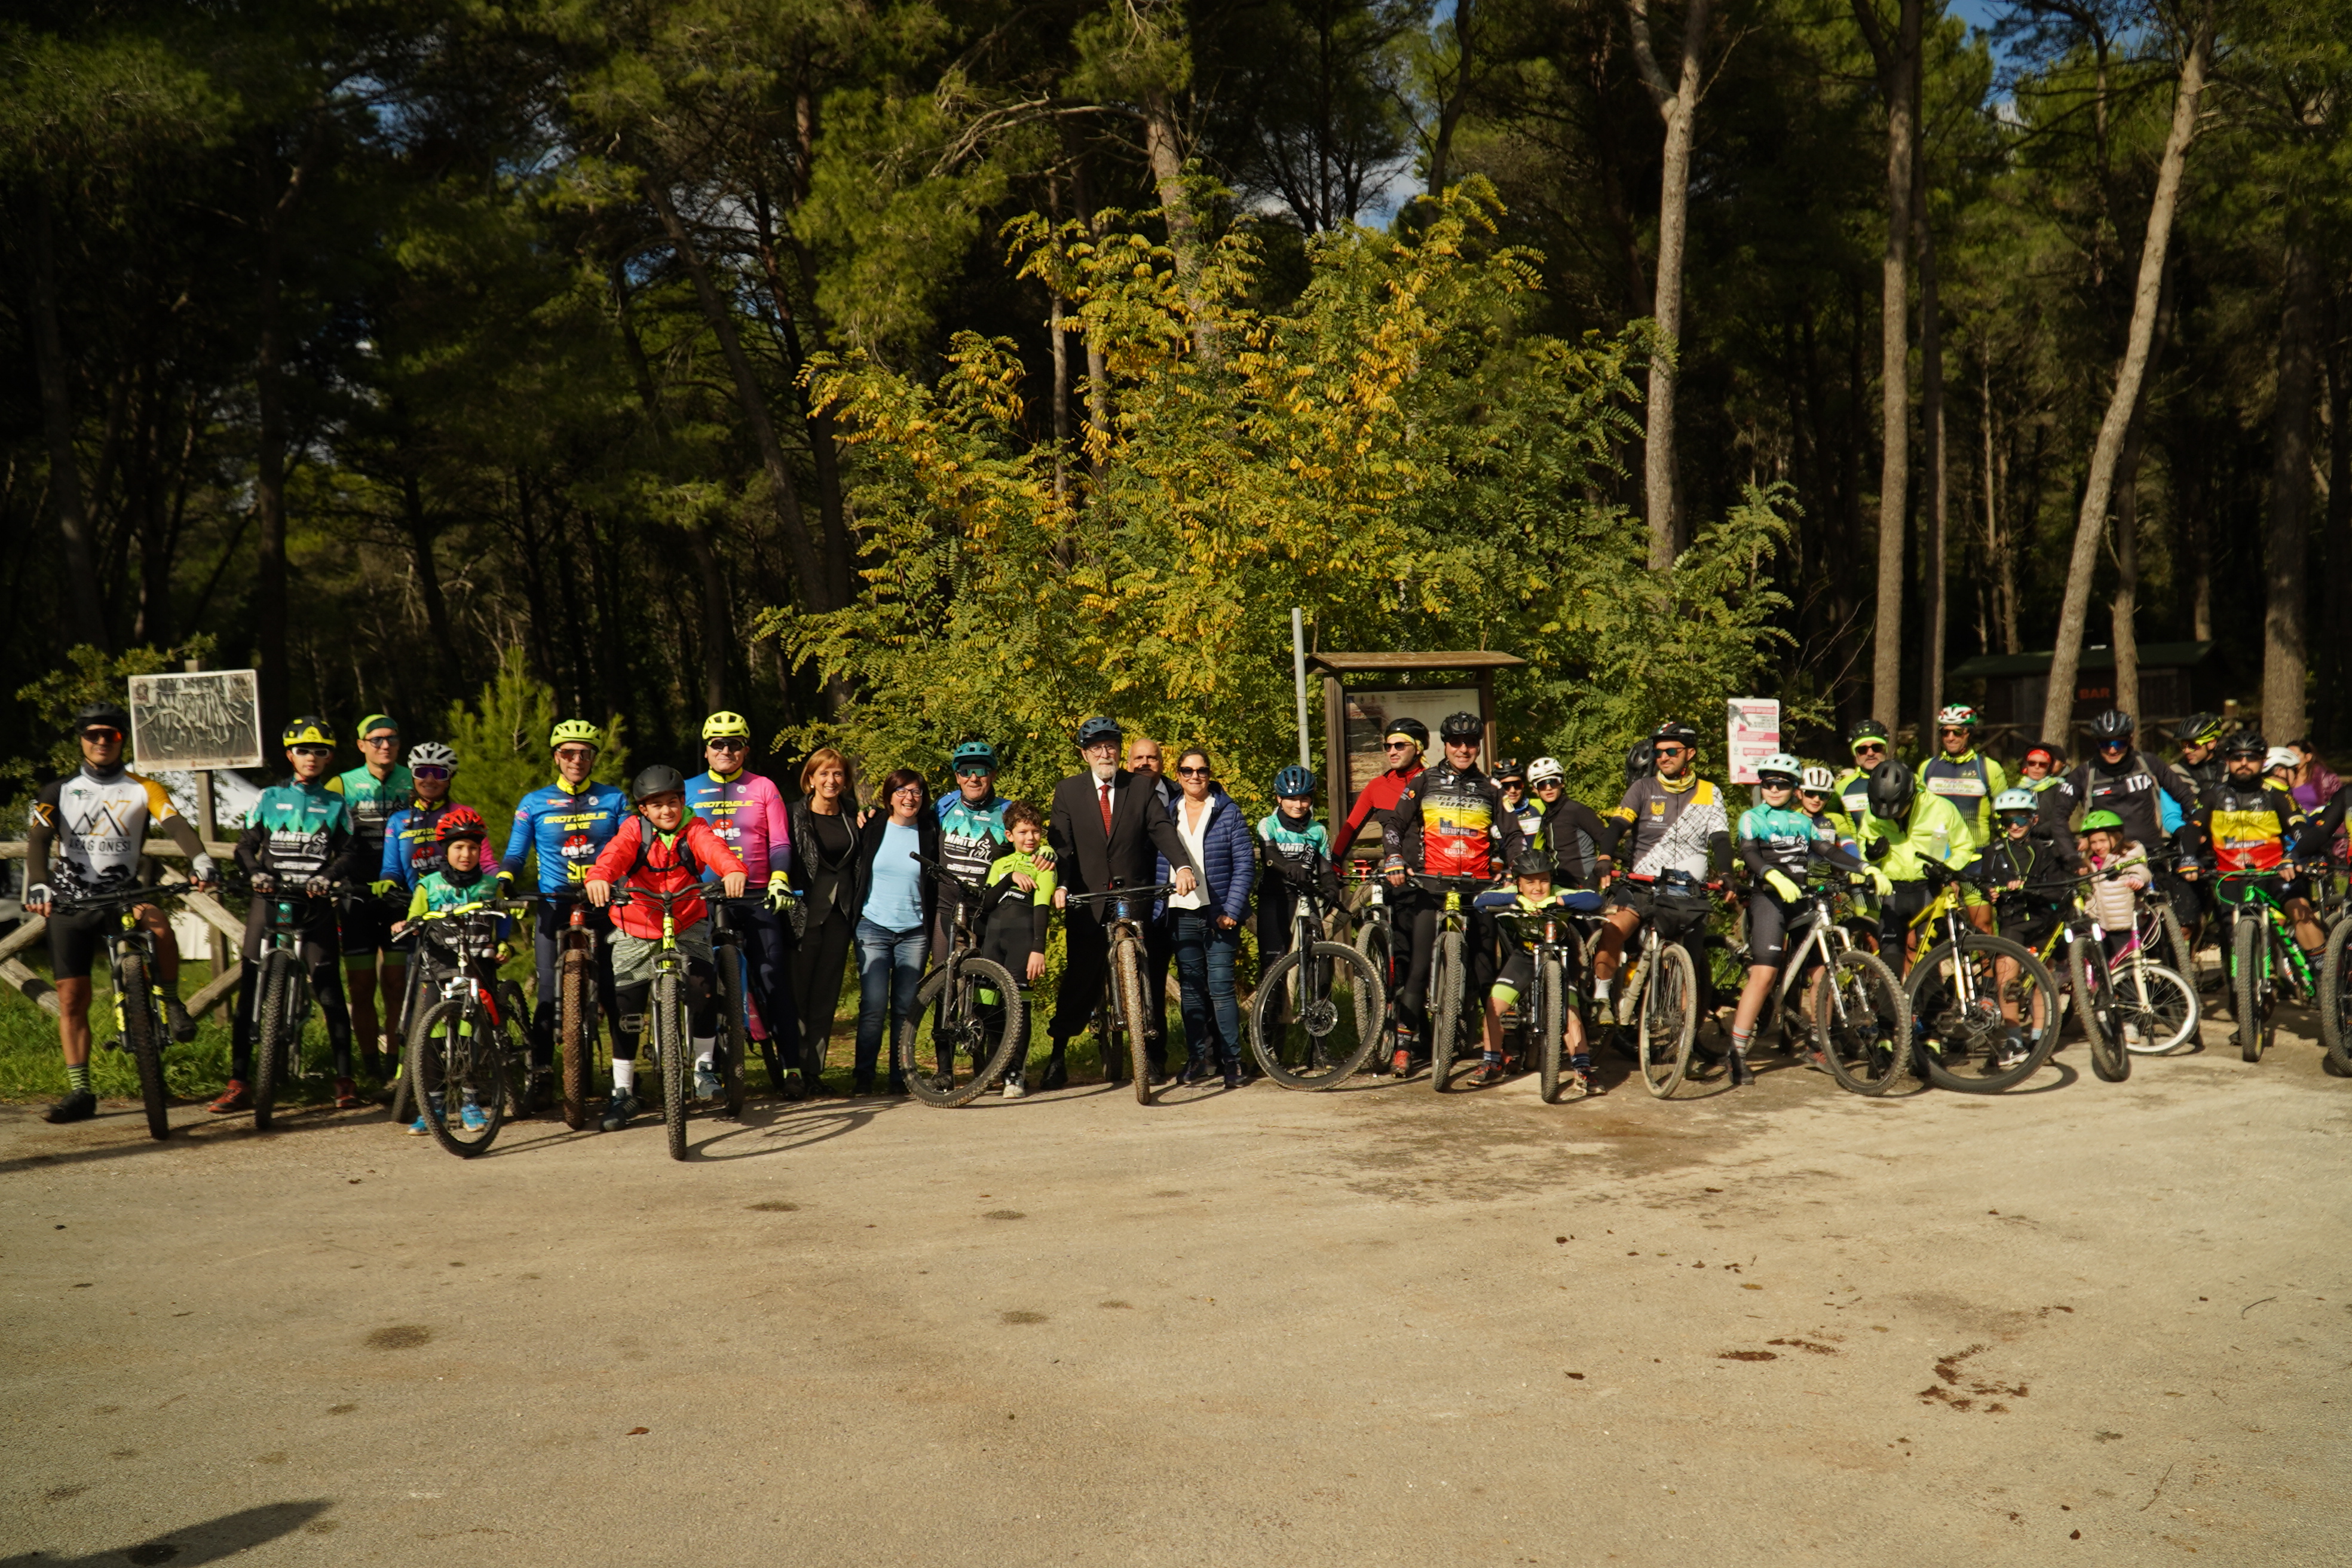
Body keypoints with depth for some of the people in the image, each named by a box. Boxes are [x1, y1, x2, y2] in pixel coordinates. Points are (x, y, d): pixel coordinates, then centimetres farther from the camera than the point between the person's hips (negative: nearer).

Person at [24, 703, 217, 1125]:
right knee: (71, 999, -1)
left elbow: (176, 824, -14)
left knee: (158, 922, -35)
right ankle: (80, 1093, 7)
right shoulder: (58, 792, 6)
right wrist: (39, 886, -27)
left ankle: (171, 1002, -12)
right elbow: (37, 841, -8)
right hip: (71, 904, 2)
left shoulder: (142, 789, 3)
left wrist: (200, 859, -35)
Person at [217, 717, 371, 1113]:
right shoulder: (269, 798, 12)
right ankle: (238, 1084, 1)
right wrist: (255, 873, -13)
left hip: (315, 904, -1)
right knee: (250, 991, -3)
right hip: (270, 900, 1)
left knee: (330, 991, -6)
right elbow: (246, 846, 8)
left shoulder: (336, 805, 12)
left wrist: (327, 876, -16)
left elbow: (351, 853, 3)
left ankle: (345, 1080, 1)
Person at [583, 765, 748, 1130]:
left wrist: (734, 870, -51)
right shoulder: (634, 830, -5)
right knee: (627, 1007, -2)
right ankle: (623, 1091, 11)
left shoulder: (694, 830, -6)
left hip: (687, 928, 0)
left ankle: (705, 1067, -1)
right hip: (636, 932, 0)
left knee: (704, 987, -22)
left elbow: (714, 848, -28)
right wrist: (597, 877, -50)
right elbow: (615, 854, -26)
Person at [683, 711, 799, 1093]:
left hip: (758, 898, -2)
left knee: (774, 983, -7)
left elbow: (780, 844, 5)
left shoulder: (763, 789, 9)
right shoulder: (689, 790, 13)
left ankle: (789, 1066, -4)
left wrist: (778, 881, -12)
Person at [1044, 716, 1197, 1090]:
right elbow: (1061, 843, -2)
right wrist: (1061, 885, -19)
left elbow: (1162, 828, -5)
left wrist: (1181, 866, -23)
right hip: (1086, 900, 0)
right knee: (1080, 979, 4)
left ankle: (1152, 1054, 13)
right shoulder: (1067, 791, 6)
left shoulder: (1142, 786, 6)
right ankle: (1058, 1055, 18)